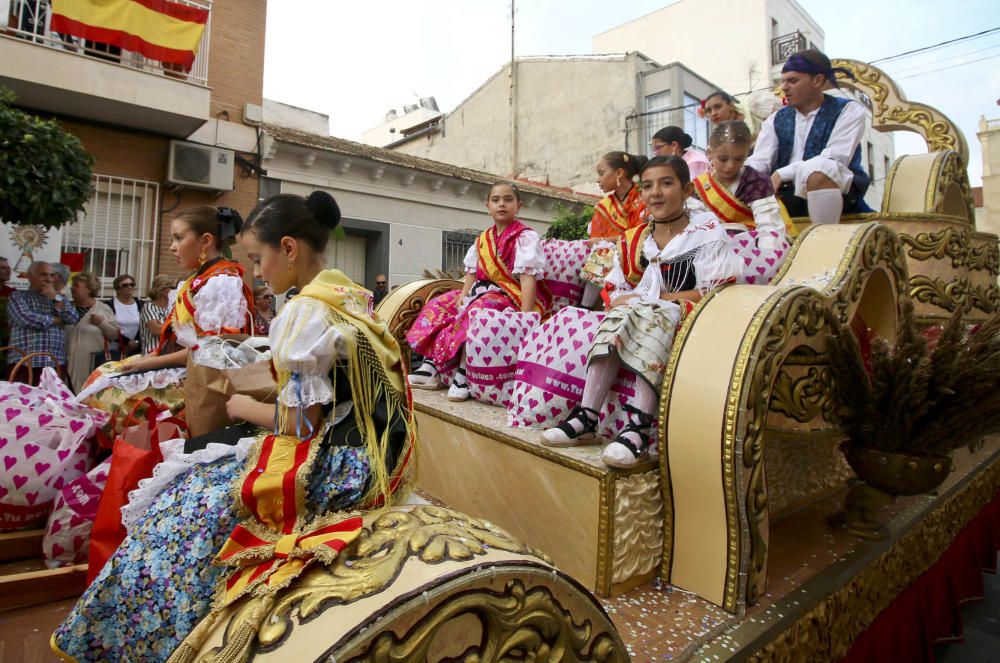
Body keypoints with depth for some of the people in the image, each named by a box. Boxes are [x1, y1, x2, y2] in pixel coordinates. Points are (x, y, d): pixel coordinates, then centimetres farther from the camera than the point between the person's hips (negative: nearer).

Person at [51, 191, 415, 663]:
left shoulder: (308, 310, -20)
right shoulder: (351, 297, 8)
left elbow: (299, 423, -18)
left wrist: (243, 407, -1)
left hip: (329, 467, -9)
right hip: (365, 455, 9)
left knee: (183, 506, 4)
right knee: (209, 477, 20)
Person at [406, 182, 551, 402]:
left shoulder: (525, 237, -8)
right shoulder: (483, 240, 15)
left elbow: (528, 278, -18)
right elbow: (472, 274, 15)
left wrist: (525, 316, -28)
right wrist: (462, 297, -5)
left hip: (513, 297, -8)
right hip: (484, 291, 8)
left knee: (476, 310, -36)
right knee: (439, 304, -1)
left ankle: (463, 374, -29)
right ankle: (430, 367, -9)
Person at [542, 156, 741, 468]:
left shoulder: (708, 233, 0)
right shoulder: (633, 240, 15)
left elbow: (714, 295, -10)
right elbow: (615, 291, 13)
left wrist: (647, 298, -10)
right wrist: (621, 302, -13)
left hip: (687, 318, -4)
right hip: (641, 314, 4)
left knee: (651, 318, -34)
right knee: (619, 316, -27)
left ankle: (639, 428, -44)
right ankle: (586, 416, -32)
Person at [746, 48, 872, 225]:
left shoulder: (848, 110, 4)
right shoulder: (776, 120, 17)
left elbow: (836, 157, -13)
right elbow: (759, 161, 0)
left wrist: (783, 173, -22)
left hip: (836, 189, -4)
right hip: (786, 193, 4)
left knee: (818, 166, -36)